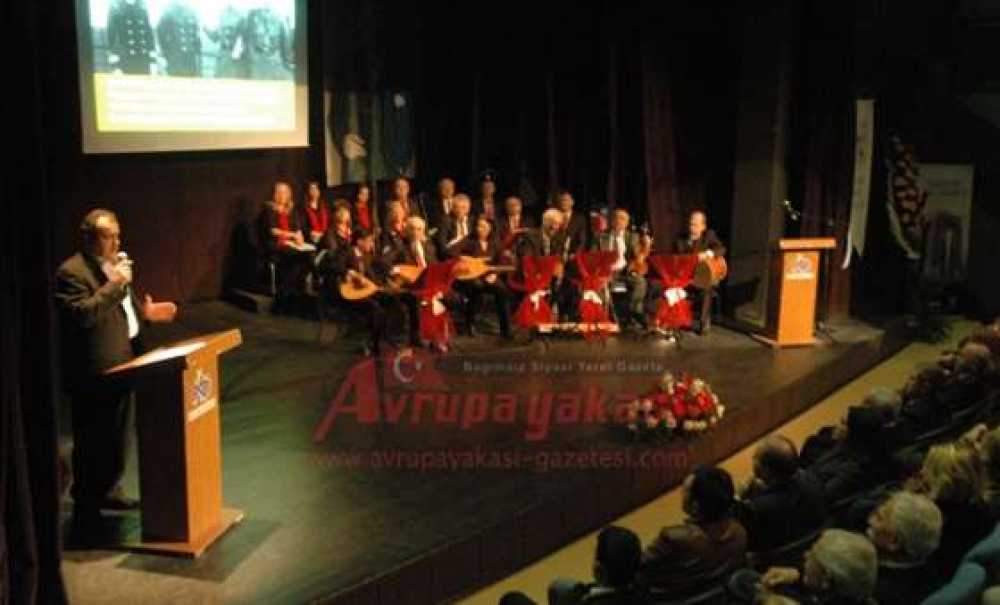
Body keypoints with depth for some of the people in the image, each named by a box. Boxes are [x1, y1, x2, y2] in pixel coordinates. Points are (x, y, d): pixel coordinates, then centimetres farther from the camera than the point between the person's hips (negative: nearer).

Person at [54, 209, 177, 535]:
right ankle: (85, 508, 11)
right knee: (92, 442, 0)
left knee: (118, 436, 19)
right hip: (93, 373, -9)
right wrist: (115, 285, -27)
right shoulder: (71, 272, -16)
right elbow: (82, 315, -28)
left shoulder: (115, 265, 12)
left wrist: (145, 310, 5)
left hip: (122, 365, 9)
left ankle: (109, 490, 34)